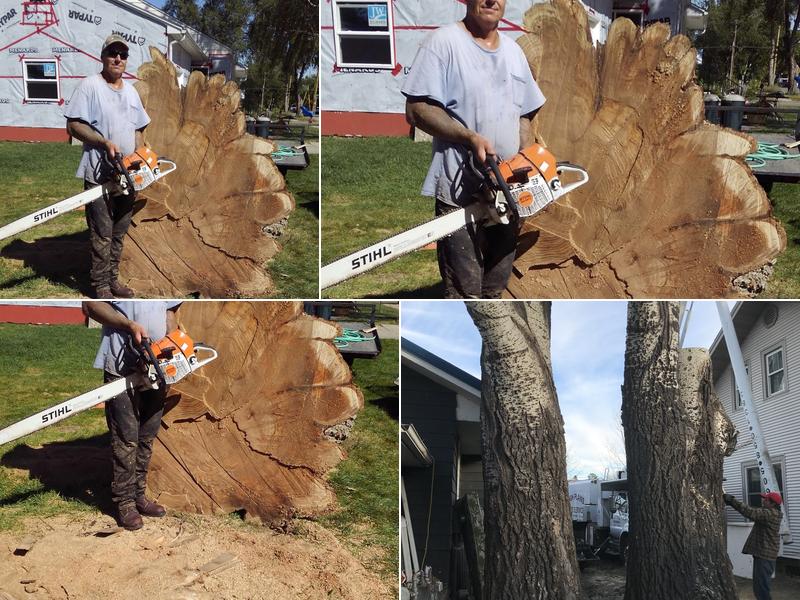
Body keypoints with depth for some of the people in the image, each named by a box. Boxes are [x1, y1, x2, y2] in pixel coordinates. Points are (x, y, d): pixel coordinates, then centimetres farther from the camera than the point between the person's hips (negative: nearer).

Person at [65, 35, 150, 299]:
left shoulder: (131, 91, 15)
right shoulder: (90, 86, -7)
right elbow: (74, 126, -11)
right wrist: (105, 142, -21)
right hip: (99, 175, -7)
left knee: (119, 233, 13)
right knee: (102, 234, -4)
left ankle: (112, 279, 24)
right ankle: (100, 286, 5)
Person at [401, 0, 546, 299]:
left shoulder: (514, 51, 15)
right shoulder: (444, 42, -7)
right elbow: (417, 109, -14)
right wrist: (470, 137, -22)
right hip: (460, 193, -7)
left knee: (495, 290, 14)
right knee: (464, 293, -5)